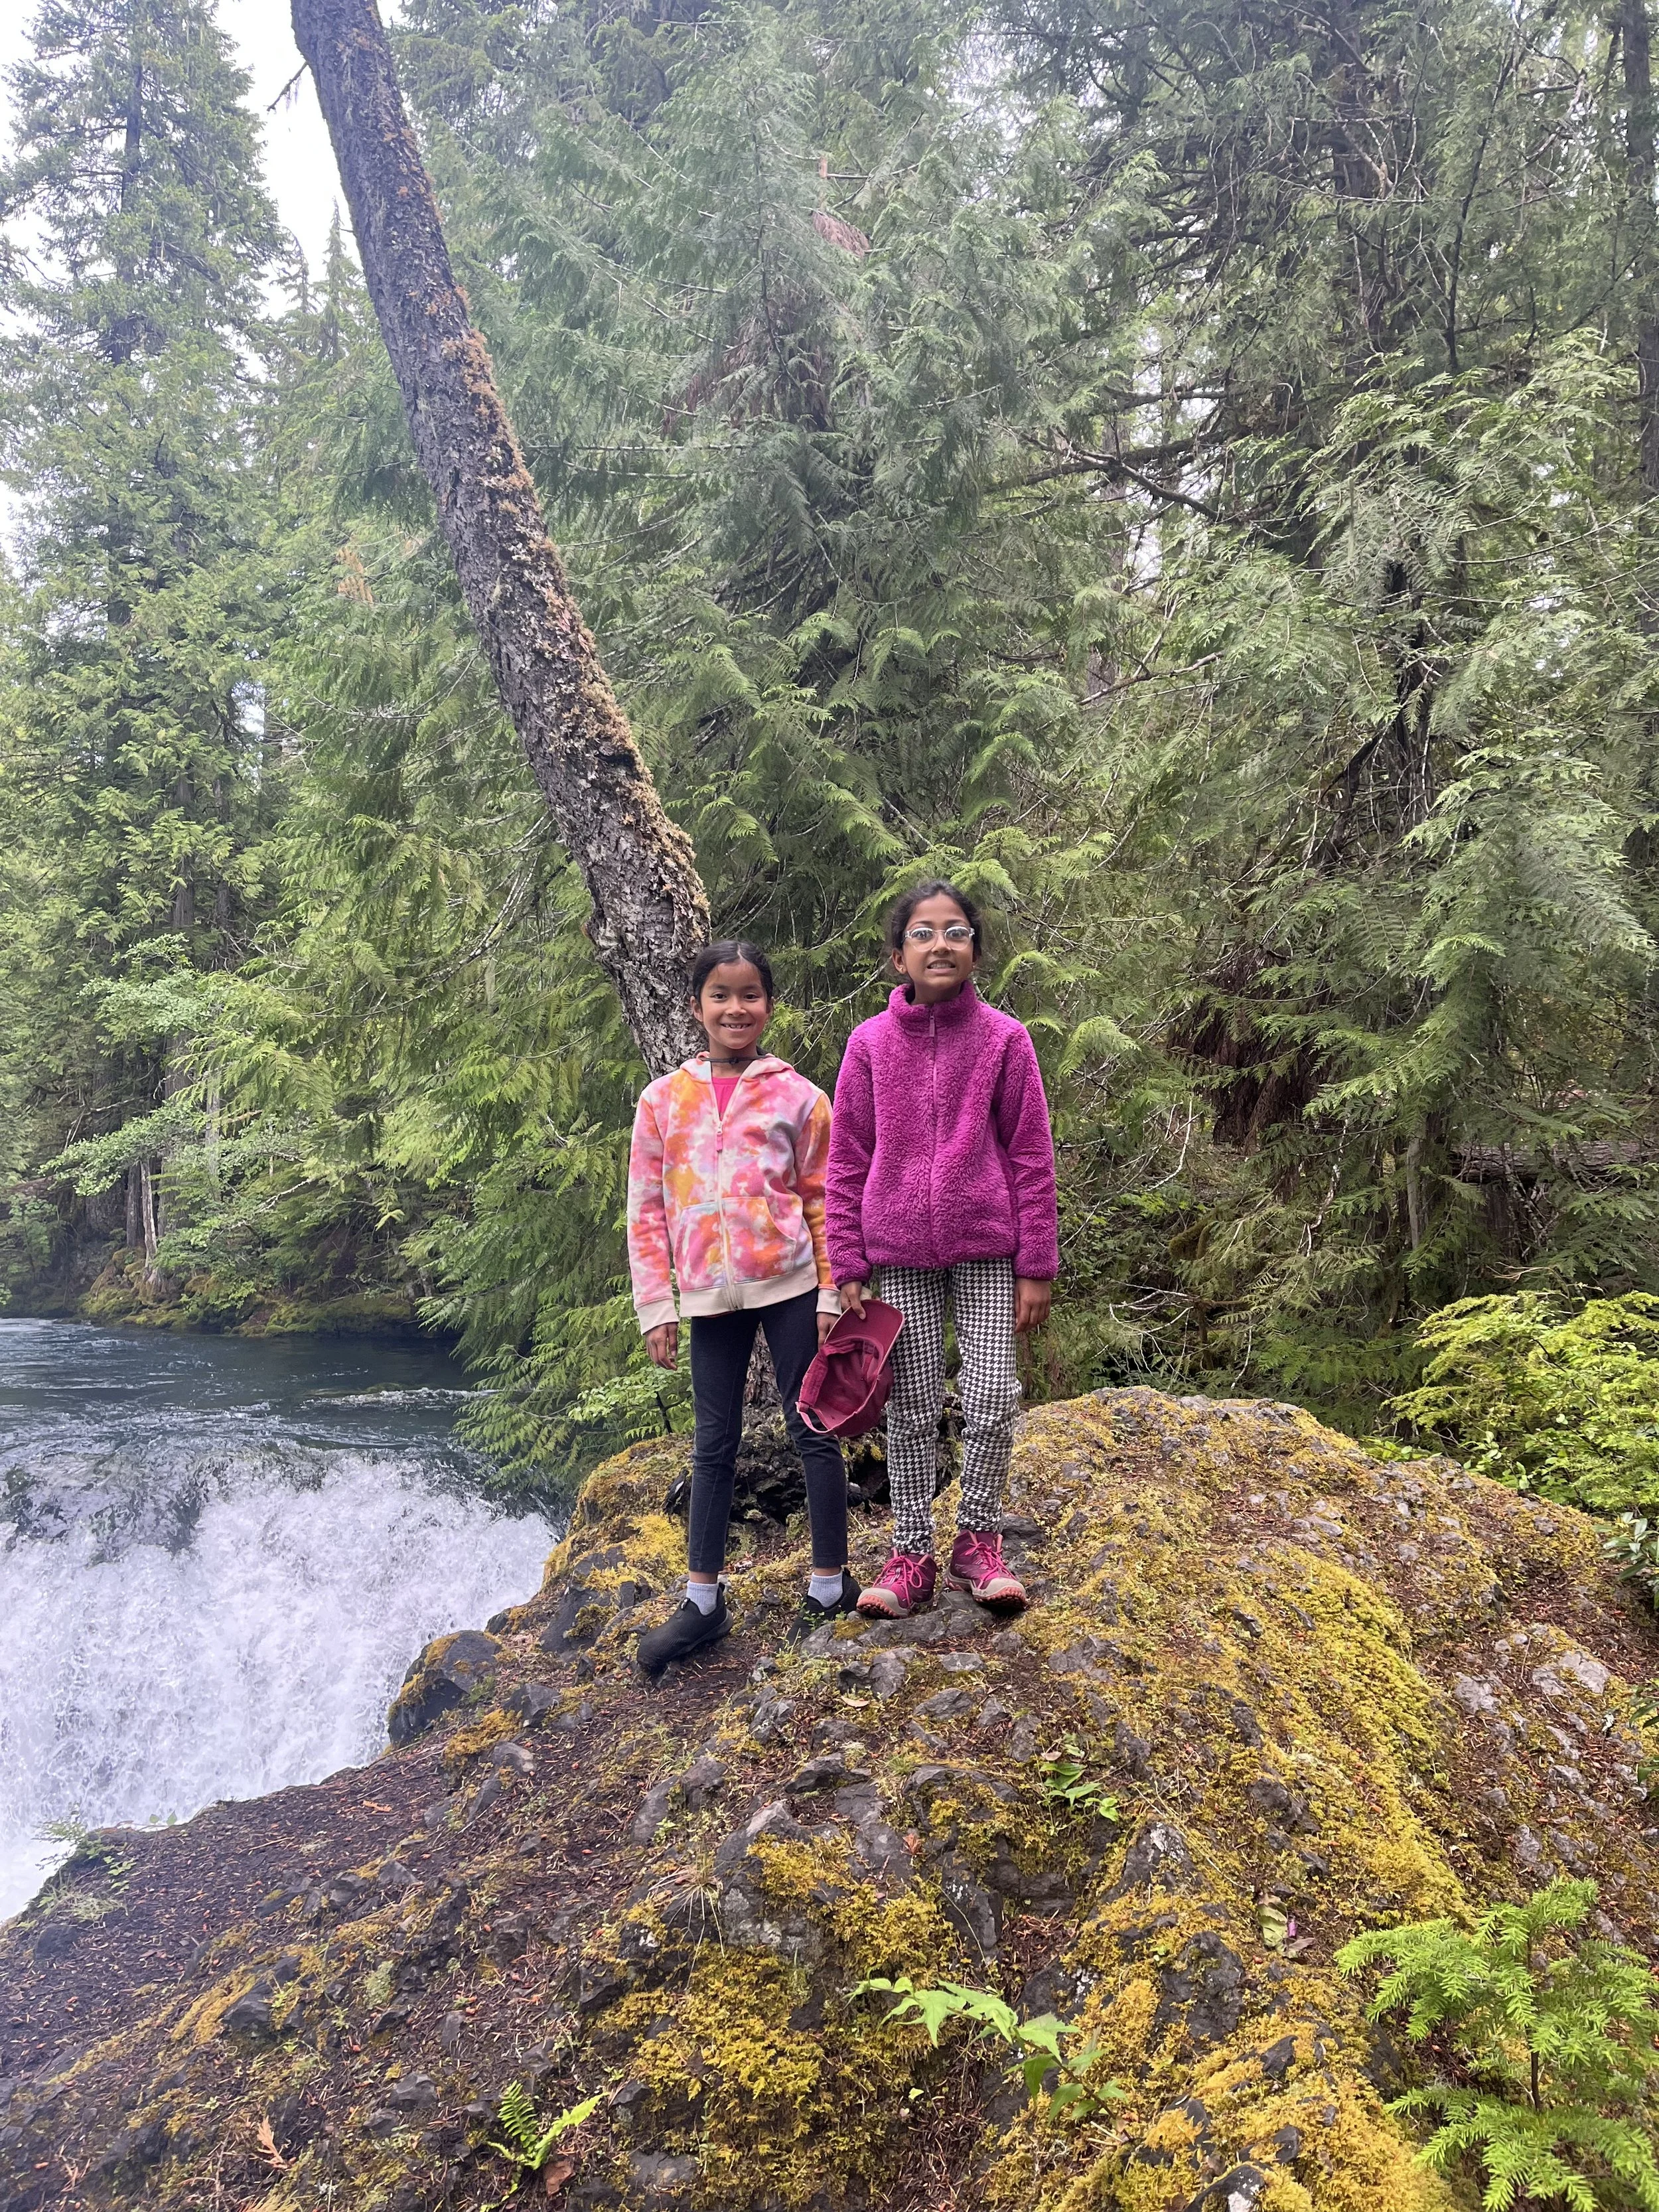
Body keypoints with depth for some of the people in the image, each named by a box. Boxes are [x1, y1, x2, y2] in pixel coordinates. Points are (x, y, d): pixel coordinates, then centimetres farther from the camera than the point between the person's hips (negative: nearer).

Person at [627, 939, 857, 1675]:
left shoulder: (798, 1096, 0)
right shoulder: (663, 1099, 4)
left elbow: (822, 1201, 2)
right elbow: (646, 1209, 5)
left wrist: (831, 1293, -2)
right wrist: (656, 1306, 1)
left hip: (789, 1287, -2)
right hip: (710, 1296, 2)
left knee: (812, 1432, 6)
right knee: (713, 1446, 11)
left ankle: (830, 1581, 20)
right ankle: (703, 1599, 21)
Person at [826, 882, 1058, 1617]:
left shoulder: (1004, 1039, -2)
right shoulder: (870, 1044, 1)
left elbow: (1031, 1156, 0)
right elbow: (847, 1162, 4)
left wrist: (1037, 1267, -2)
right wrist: (847, 1268, 1)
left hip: (985, 1251, -1)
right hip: (899, 1253, 1)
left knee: (992, 1400, -1)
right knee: (912, 1409, 7)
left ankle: (978, 1543, 19)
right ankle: (911, 1555, 19)